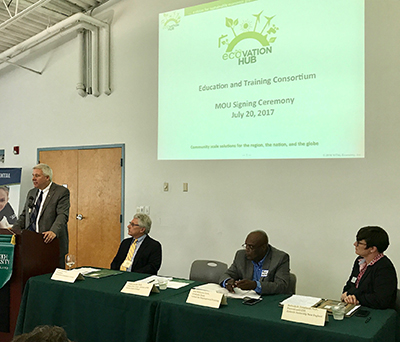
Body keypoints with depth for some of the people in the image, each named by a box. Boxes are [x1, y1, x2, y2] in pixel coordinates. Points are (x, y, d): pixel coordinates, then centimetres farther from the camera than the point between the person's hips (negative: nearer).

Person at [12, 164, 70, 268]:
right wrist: (13, 229, 4)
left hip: (52, 243, -6)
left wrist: (53, 231, -31)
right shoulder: (31, 193, 19)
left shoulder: (62, 192, -4)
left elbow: (62, 215, -15)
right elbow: (24, 215, 21)